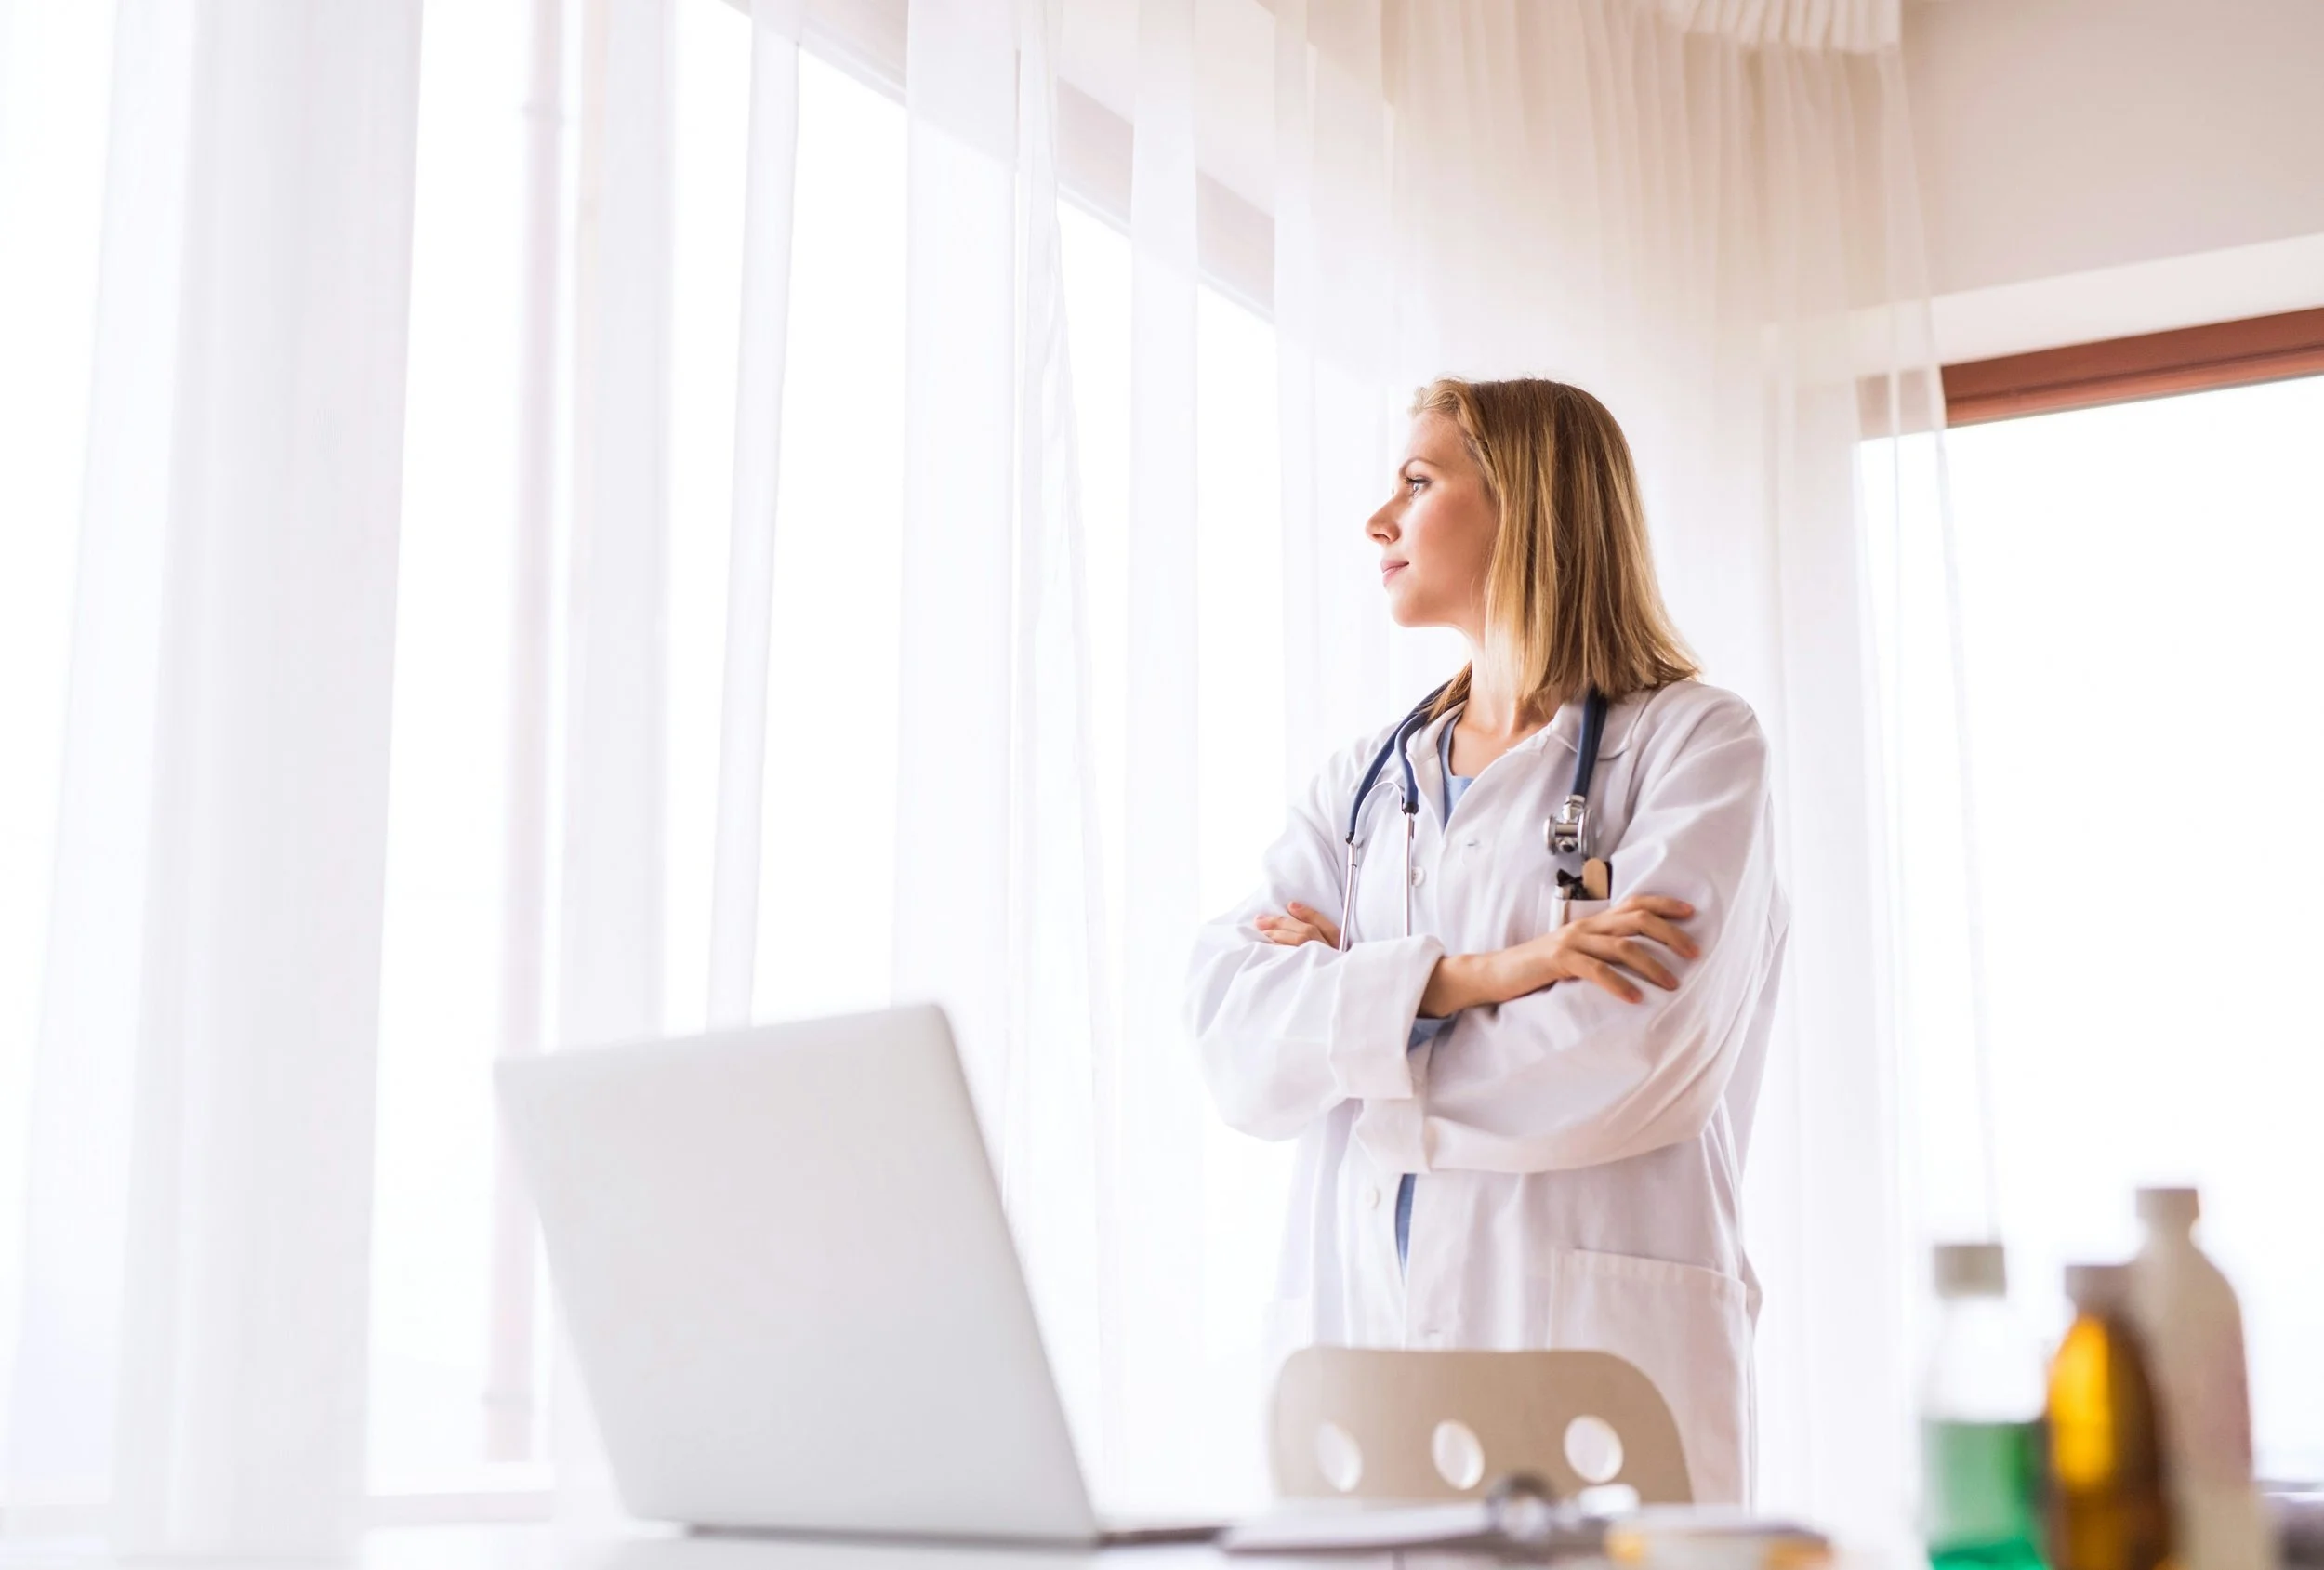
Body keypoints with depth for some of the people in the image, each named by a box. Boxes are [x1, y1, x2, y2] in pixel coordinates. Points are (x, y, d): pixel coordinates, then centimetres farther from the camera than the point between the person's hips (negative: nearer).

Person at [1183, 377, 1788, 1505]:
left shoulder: (1692, 742, 2)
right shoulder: (1364, 779, 17)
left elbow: (1622, 1053, -13)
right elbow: (1228, 1026, 2)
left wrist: (1347, 996, -2)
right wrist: (1459, 977, -14)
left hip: (1594, 1342, -4)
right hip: (1356, 1329, 4)